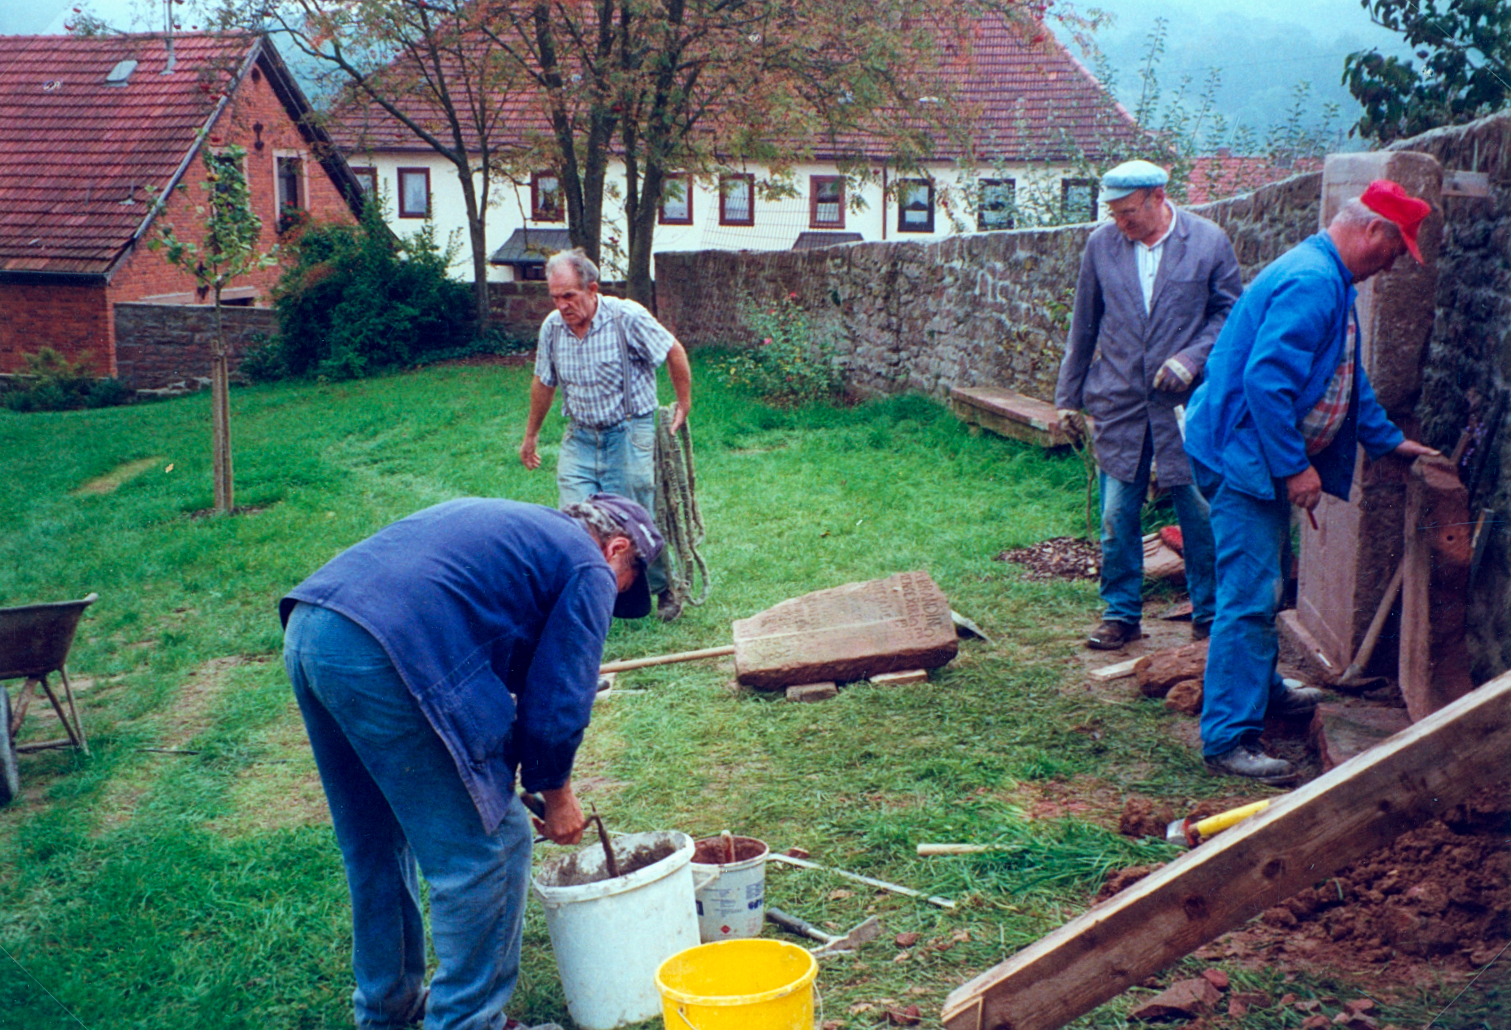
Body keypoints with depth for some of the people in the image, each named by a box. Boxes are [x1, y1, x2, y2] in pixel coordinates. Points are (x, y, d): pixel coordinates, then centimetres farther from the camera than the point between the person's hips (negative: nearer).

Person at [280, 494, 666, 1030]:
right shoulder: (590, 569, 8)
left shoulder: (508, 523, 32)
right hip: (381, 659, -10)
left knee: (374, 842, 25)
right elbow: (557, 702, 2)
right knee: (488, 845, 3)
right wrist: (556, 793, 19)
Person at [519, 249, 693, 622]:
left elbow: (674, 353, -1)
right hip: (580, 436, 4)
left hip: (629, 433, -4)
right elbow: (543, 383, 14)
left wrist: (683, 407, 5)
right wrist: (531, 435, 24)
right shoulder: (552, 327, -2)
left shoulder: (627, 318, -16)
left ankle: (664, 587, 26)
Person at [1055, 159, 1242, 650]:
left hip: (1188, 402, -2)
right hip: (1118, 402, 2)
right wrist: (1069, 395, 12)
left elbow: (1230, 312, 4)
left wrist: (1192, 357, -12)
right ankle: (1120, 613, 17)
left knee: (1201, 514, 4)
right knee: (1117, 516, 4)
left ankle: (1209, 614, 19)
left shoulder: (1209, 241, -3)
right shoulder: (1101, 245, 3)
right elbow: (1084, 325, 11)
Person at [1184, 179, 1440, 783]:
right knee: (1249, 595, -12)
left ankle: (1261, 689, 41)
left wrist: (1389, 441, 28)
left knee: (1261, 586, 24)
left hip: (1264, 458, 11)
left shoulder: (1329, 281, 15)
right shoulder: (1311, 283, -20)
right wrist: (1294, 467, -25)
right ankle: (1227, 738, -10)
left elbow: (1347, 378, 26)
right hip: (1244, 455, -11)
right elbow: (1265, 378, -28)